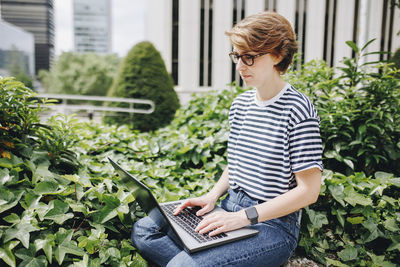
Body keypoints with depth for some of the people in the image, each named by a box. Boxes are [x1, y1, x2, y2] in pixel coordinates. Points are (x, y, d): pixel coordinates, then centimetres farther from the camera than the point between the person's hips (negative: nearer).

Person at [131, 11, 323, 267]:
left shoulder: (297, 110, -15)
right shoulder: (240, 104, 7)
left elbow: (309, 190, -15)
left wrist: (244, 217, -19)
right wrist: (213, 196, 0)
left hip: (274, 225, -7)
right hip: (231, 209, 8)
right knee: (143, 230, -1)